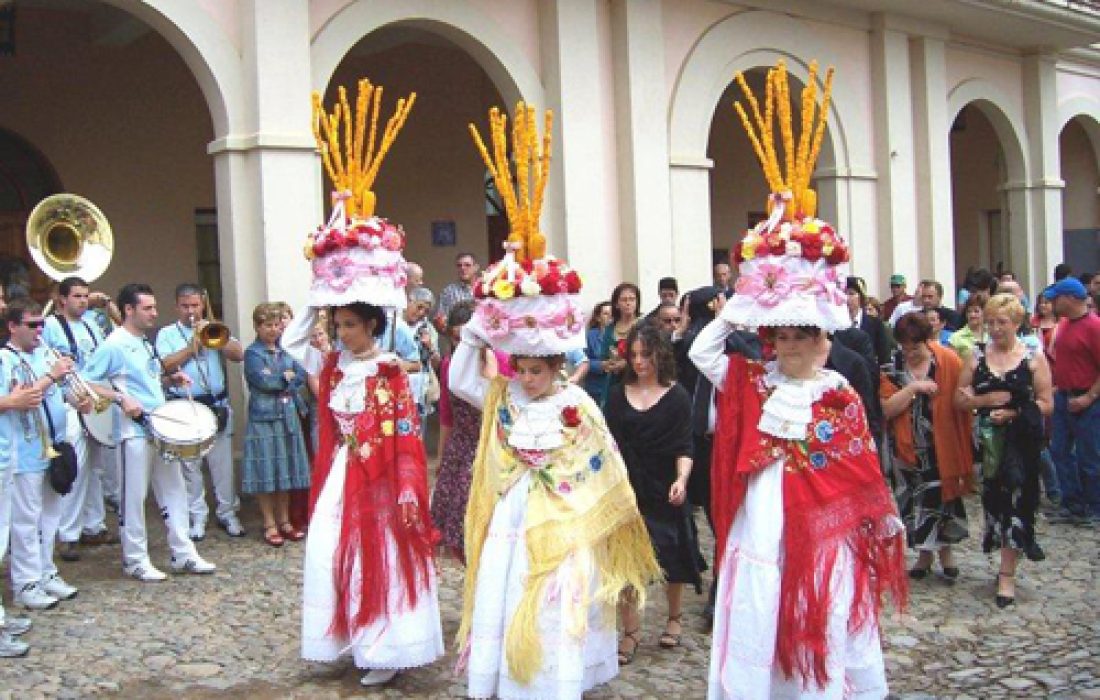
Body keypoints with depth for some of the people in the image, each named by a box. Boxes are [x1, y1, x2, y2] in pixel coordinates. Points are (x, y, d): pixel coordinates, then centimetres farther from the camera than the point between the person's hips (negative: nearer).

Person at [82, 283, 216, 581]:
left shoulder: (145, 343, 14)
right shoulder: (114, 345, -11)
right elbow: (87, 381, -15)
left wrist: (170, 378, 9)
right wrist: (121, 398, -23)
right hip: (133, 431, -8)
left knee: (175, 490, 10)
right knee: (134, 497, 1)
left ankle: (183, 554, 17)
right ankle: (136, 561, 12)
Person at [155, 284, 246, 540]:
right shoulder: (167, 334, 6)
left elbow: (239, 354, 0)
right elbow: (168, 364, -9)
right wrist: (194, 344, -10)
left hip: (217, 405, 2)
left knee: (223, 463, 4)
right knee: (190, 465, 2)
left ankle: (228, 514, 13)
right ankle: (197, 517, 11)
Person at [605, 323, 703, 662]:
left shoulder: (677, 397, -4)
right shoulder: (618, 395, 4)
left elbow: (684, 448, -9)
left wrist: (681, 479, -25)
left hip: (663, 491, -2)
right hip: (626, 490, 2)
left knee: (670, 558, 12)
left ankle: (675, 616, 36)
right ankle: (631, 631, 8)